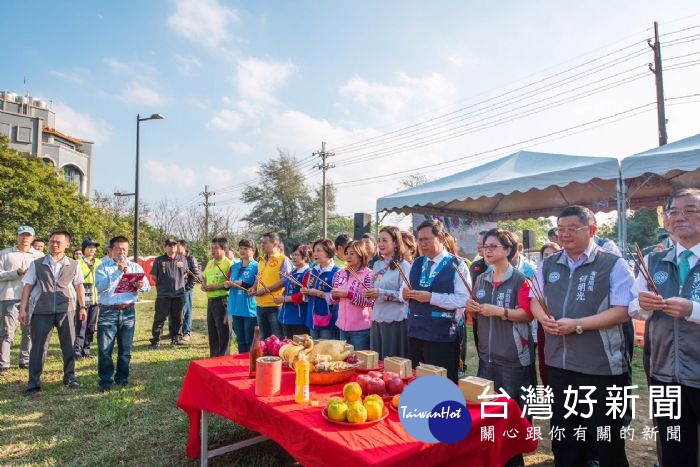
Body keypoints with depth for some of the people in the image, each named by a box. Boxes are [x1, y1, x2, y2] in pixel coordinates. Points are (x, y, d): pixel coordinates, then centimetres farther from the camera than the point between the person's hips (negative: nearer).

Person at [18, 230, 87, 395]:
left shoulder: (73, 265, 4)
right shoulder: (37, 264, 4)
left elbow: (79, 286, 10)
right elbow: (27, 287, 4)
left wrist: (82, 307, 7)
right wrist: (23, 309, -1)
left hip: (66, 310, 0)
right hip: (42, 311, 0)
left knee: (69, 345, 7)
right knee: (38, 346, 4)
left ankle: (69, 377, 21)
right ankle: (33, 383, 15)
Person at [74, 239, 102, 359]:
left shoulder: (99, 262, 14)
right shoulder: (78, 262, -2)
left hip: (96, 298, 5)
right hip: (83, 298, -5)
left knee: (91, 326, 8)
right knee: (81, 325, -7)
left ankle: (86, 349, 17)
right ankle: (77, 351, 0)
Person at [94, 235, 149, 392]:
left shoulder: (135, 267, 8)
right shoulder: (103, 267, 1)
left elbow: (148, 286, 2)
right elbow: (100, 287, -16)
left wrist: (141, 285, -21)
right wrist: (118, 271, -20)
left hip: (128, 312, 2)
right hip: (108, 312, -2)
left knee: (125, 348, 9)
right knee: (105, 349, 0)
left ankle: (122, 378, 23)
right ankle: (105, 381, 12)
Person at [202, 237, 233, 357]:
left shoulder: (228, 263, -12)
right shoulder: (210, 263, 14)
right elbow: (204, 277, 24)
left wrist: (214, 287, -20)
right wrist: (204, 285, 3)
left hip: (222, 301, -8)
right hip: (210, 300, 8)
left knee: (223, 332, -1)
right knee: (212, 331, 15)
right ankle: (213, 357, 27)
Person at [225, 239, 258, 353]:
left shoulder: (256, 266, -6)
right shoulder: (234, 266, 13)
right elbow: (227, 283, 16)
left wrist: (241, 284, -16)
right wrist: (227, 284, -5)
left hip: (250, 309, -6)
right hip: (236, 308, 6)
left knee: (250, 341, 1)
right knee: (240, 340, 14)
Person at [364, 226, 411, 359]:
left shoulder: (403, 265, -8)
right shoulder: (377, 265, 11)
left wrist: (381, 293, -22)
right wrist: (370, 294, -3)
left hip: (395, 320, -6)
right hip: (377, 318, 6)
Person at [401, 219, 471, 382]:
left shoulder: (457, 266, -8)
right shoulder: (416, 264, 11)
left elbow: (463, 300, -17)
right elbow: (404, 290, 17)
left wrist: (431, 297, -23)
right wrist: (405, 293, -6)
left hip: (442, 337, -6)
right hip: (415, 333, 6)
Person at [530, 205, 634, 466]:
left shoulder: (613, 264, -9)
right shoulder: (548, 265, 7)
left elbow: (622, 312, -15)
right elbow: (535, 300, 12)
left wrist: (577, 325, -23)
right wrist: (543, 318, -10)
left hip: (600, 365, -5)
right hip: (557, 362, 5)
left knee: (603, 435, 11)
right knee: (562, 429, 20)